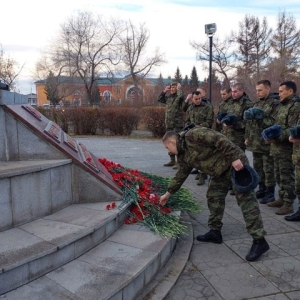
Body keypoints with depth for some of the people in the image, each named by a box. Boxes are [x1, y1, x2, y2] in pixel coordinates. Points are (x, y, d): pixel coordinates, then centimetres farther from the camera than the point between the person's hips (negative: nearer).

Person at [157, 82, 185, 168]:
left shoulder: (179, 97, -6)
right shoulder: (168, 97, 13)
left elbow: (181, 96, -29)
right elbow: (159, 99, 23)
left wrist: (179, 89, -12)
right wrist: (164, 91, 14)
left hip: (177, 123, -7)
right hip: (169, 123, 8)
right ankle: (172, 160, 24)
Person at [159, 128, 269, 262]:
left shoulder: (193, 135, -18)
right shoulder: (183, 156, 10)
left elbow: (219, 139, -24)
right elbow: (180, 175, 20)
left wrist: (235, 158, -27)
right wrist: (168, 193, 25)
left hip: (235, 161, -10)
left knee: (245, 199, -11)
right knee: (214, 197, 11)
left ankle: (259, 241, -11)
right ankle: (215, 232, 23)